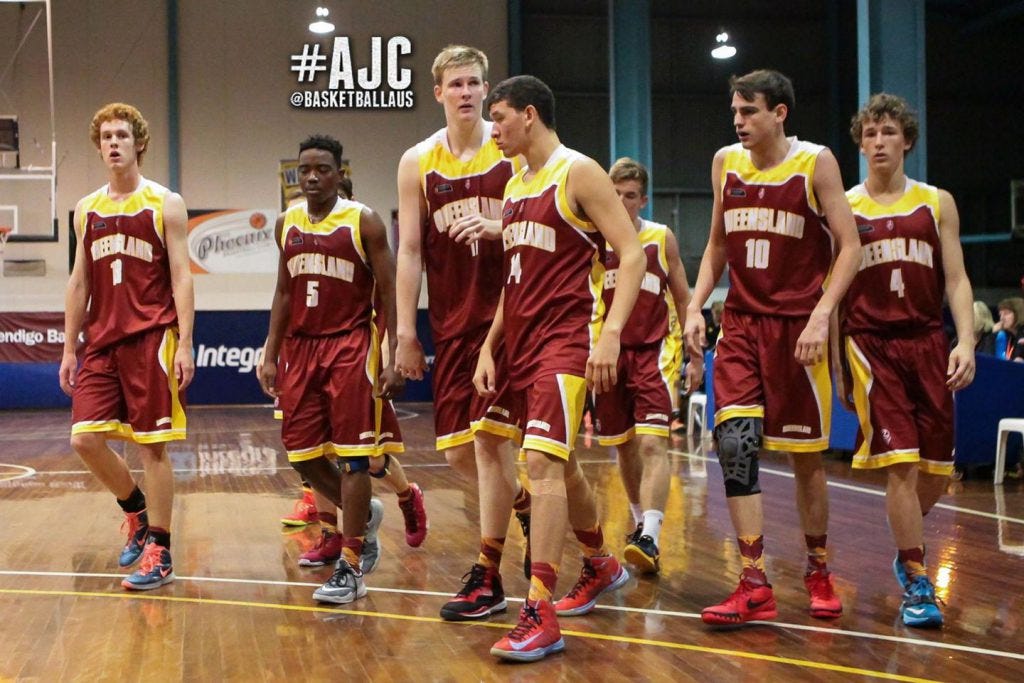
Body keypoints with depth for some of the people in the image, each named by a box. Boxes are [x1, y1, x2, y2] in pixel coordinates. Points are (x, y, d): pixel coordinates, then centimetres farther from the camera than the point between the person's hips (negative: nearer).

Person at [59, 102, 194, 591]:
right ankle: (137, 512, 24)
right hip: (101, 342, 5)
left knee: (152, 445, -2)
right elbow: (79, 284, 15)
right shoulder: (87, 210, 13)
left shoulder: (165, 204, 0)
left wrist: (184, 344, -11)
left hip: (151, 339, -5)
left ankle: (159, 553, 6)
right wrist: (69, 348, 11)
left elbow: (181, 279, -4)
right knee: (85, 440, -1)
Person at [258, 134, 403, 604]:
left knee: (352, 456, -5)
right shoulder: (287, 224, 9)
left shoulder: (363, 222, -6)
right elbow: (284, 292, 16)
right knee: (301, 454, 6)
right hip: (301, 347, 6)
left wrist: (395, 359, -14)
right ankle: (362, 515, 32)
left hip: (351, 346, -5)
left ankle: (350, 569, 1)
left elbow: (388, 292, -7)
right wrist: (271, 354, 11)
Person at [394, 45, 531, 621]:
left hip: (507, 315, -4)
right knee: (457, 449, 5)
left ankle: (487, 577, -1)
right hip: (451, 324, 4)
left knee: (489, 436, -11)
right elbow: (410, 252, 6)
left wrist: (498, 228, -21)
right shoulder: (418, 163, 6)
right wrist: (406, 333, 2)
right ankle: (525, 504, 35)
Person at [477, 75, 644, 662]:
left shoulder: (578, 173, -8)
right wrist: (489, 348, 13)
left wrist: (610, 333, -24)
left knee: (543, 459, -19)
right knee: (558, 463, 17)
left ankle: (541, 615, -19)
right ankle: (601, 566, 38)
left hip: (566, 338, -9)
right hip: (521, 342, 9)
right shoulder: (515, 187, 16)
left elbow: (632, 254, -14)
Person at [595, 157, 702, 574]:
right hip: (609, 352, 2)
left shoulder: (662, 239, 2)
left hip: (654, 351, -2)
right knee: (624, 446, 12)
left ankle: (650, 539, -22)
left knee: (652, 443, -15)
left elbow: (683, 298, 10)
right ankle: (641, 521, 33)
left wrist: (696, 356, 9)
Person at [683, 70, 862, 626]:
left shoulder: (815, 163, -6)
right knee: (734, 441, -12)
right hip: (741, 323, 3)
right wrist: (695, 307, 4)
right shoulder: (726, 163, 7)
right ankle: (754, 586, -9)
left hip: (797, 325, -3)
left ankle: (818, 571, 26)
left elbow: (848, 246, -8)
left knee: (805, 454, 6)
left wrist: (821, 316, -19)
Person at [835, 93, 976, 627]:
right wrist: (836, 367, 5)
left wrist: (965, 341, -9)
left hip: (928, 343, 2)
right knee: (900, 464, -11)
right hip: (871, 345, -2)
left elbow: (956, 280, 6)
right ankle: (917, 586, 0)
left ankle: (906, 547, 33)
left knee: (937, 471, 5)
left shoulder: (937, 203, 10)